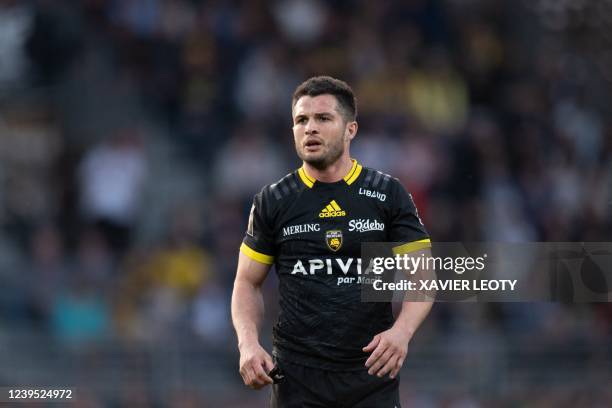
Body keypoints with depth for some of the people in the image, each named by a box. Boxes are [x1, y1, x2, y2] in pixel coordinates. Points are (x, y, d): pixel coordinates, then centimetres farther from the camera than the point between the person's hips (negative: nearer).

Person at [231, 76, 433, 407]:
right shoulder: (272, 201, 5)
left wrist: (402, 330, -19)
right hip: (296, 377, 0)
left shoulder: (389, 194, 2)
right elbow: (247, 282, 10)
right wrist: (248, 343, -8)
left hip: (372, 374, 0)